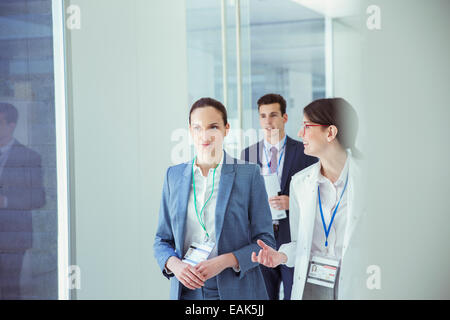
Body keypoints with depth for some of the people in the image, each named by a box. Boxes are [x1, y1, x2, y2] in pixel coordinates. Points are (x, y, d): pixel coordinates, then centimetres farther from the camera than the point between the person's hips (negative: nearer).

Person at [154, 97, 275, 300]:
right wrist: (174, 264, -11)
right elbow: (162, 240, 9)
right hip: (186, 291, 2)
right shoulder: (174, 175, 6)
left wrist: (225, 261, -18)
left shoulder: (249, 174, -4)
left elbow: (265, 241, -4)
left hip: (236, 291, -2)